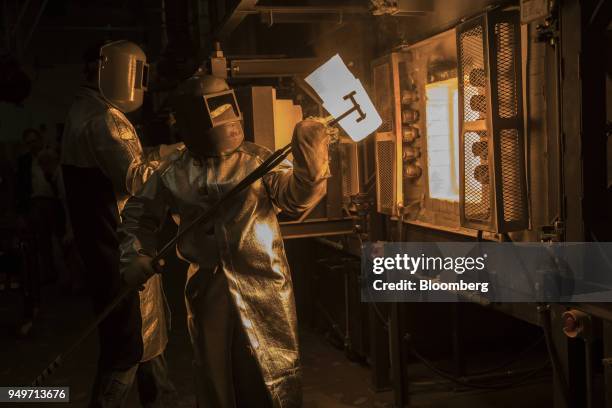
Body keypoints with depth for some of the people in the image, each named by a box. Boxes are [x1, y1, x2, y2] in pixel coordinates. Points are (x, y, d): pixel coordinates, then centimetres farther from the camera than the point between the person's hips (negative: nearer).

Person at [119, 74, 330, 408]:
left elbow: (294, 196, -16)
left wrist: (309, 162, -34)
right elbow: (139, 213, 17)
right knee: (214, 375, 18)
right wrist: (136, 256, 6)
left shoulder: (258, 160, -3)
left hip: (263, 287, -2)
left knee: (274, 379, 6)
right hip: (206, 289, 2)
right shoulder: (174, 176, 2)